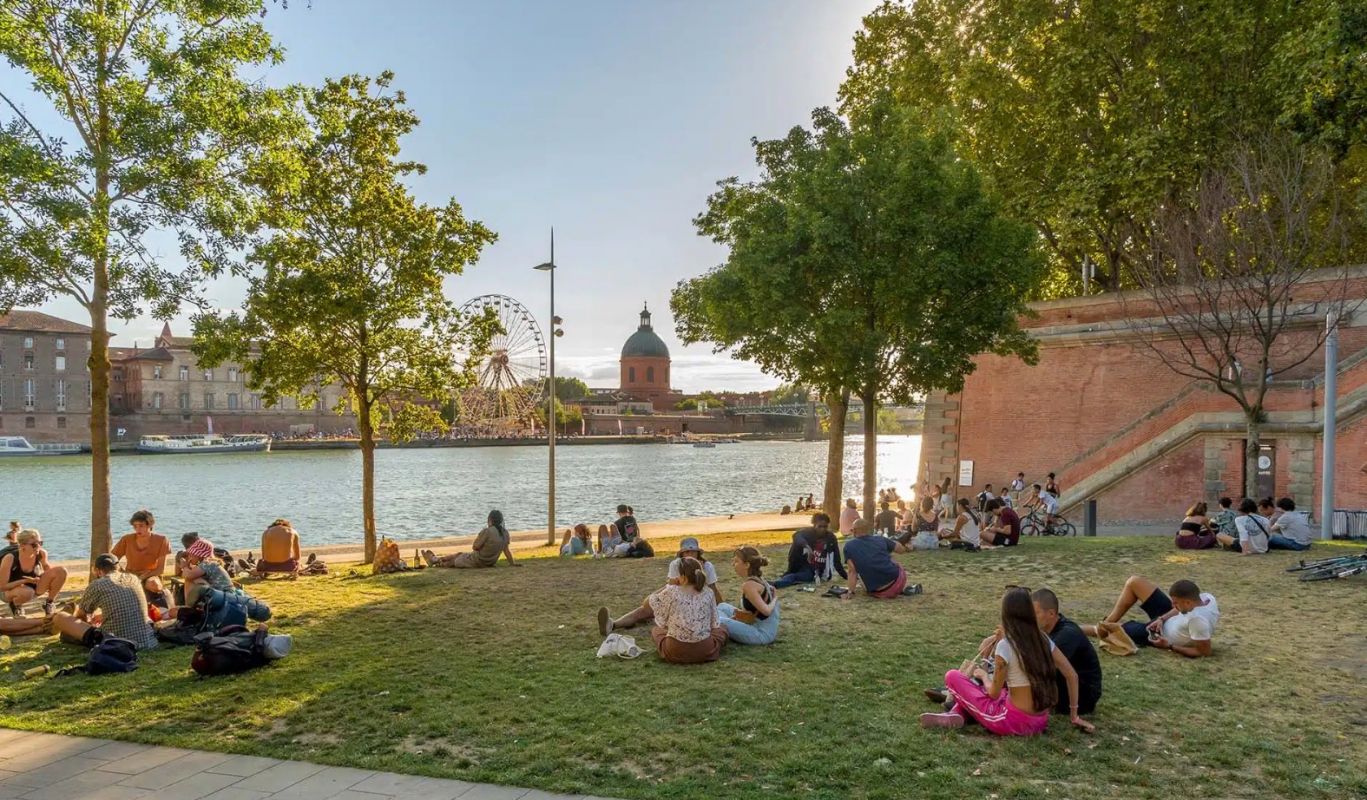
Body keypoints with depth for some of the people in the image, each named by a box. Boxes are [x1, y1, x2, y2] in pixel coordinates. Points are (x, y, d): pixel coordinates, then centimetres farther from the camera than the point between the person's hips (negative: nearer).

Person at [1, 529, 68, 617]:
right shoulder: (10, 558, -27)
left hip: (33, 586, 4)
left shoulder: (42, 554, -14)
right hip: (11, 590, -4)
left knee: (61, 571, -18)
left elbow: (46, 567, 10)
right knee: (27, 592, -41)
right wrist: (26, 581, -28)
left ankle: (49, 603, 1)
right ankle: (15, 605, -3)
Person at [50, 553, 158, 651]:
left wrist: (89, 622, 40)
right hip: (146, 642, 4)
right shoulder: (134, 578, 11)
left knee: (59, 617, 7)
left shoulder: (97, 585, -1)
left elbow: (80, 615, 18)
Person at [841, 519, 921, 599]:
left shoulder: (849, 546, 0)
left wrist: (850, 592, -2)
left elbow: (852, 571, -7)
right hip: (897, 580, 2)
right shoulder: (880, 540, 7)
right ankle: (902, 589, 24)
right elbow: (902, 549, 21)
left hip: (878, 592, -2)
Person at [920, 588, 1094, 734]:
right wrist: (1074, 714, 16)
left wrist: (983, 675, 12)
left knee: (952, 676, 3)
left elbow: (994, 693, -9)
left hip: (1014, 722, -7)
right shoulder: (1044, 640, 1)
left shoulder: (1005, 646, -17)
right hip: (1040, 722, 7)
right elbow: (1072, 676, 6)